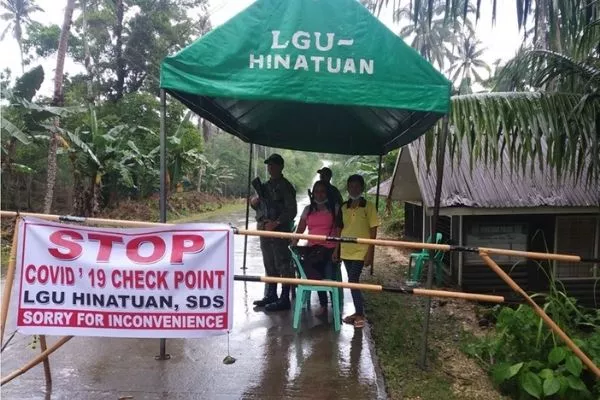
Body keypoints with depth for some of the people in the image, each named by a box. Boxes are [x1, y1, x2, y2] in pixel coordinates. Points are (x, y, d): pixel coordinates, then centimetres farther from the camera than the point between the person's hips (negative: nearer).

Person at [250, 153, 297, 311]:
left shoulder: (285, 186, -4)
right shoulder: (265, 185, 18)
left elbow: (291, 211, -10)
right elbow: (255, 204, 26)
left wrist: (276, 223, -19)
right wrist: (254, 201, 2)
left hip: (280, 231, -7)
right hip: (264, 229, 8)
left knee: (283, 265, -5)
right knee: (269, 265, 14)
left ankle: (284, 299, 0)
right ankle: (270, 295, 24)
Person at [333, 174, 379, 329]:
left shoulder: (369, 206, -7)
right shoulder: (344, 207, 7)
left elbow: (373, 232, -8)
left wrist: (370, 253, -13)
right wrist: (336, 250, 9)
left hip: (361, 251, -5)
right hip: (346, 251, 5)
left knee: (353, 281, -9)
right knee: (353, 282, 12)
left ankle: (360, 314, 4)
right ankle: (358, 312, 24)